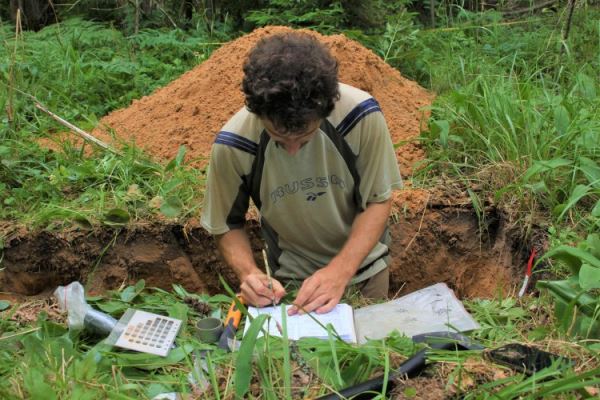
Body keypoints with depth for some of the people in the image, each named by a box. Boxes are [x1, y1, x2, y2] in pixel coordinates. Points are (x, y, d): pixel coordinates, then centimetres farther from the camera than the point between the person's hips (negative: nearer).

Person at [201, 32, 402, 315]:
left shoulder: (362, 115, -27)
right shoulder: (232, 145, -25)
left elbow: (378, 201, -14)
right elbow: (227, 226, -9)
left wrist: (341, 271, -25)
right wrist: (249, 273, -28)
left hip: (364, 269, 0)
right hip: (291, 280, 0)